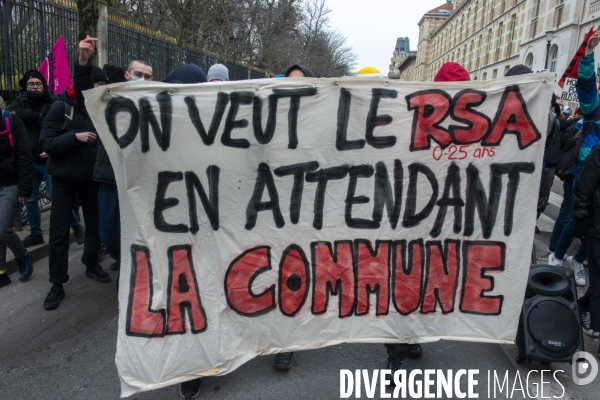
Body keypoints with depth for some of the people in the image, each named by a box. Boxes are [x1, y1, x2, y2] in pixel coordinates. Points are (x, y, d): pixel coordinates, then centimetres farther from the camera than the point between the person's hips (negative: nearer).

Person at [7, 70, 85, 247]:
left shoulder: (54, 102, -6)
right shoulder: (20, 101, 5)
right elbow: (10, 113, -15)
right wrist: (37, 115, -16)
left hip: (49, 160, -4)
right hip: (28, 160, 5)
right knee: (30, 199, 13)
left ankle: (77, 226, 17)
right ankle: (35, 234, 27)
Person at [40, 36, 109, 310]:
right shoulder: (62, 107, -8)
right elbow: (46, 143, -12)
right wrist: (75, 137, -23)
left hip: (92, 175, 3)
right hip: (64, 177, -3)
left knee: (95, 224, 12)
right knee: (59, 231, 1)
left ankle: (91, 265, 34)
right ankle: (57, 284, 12)